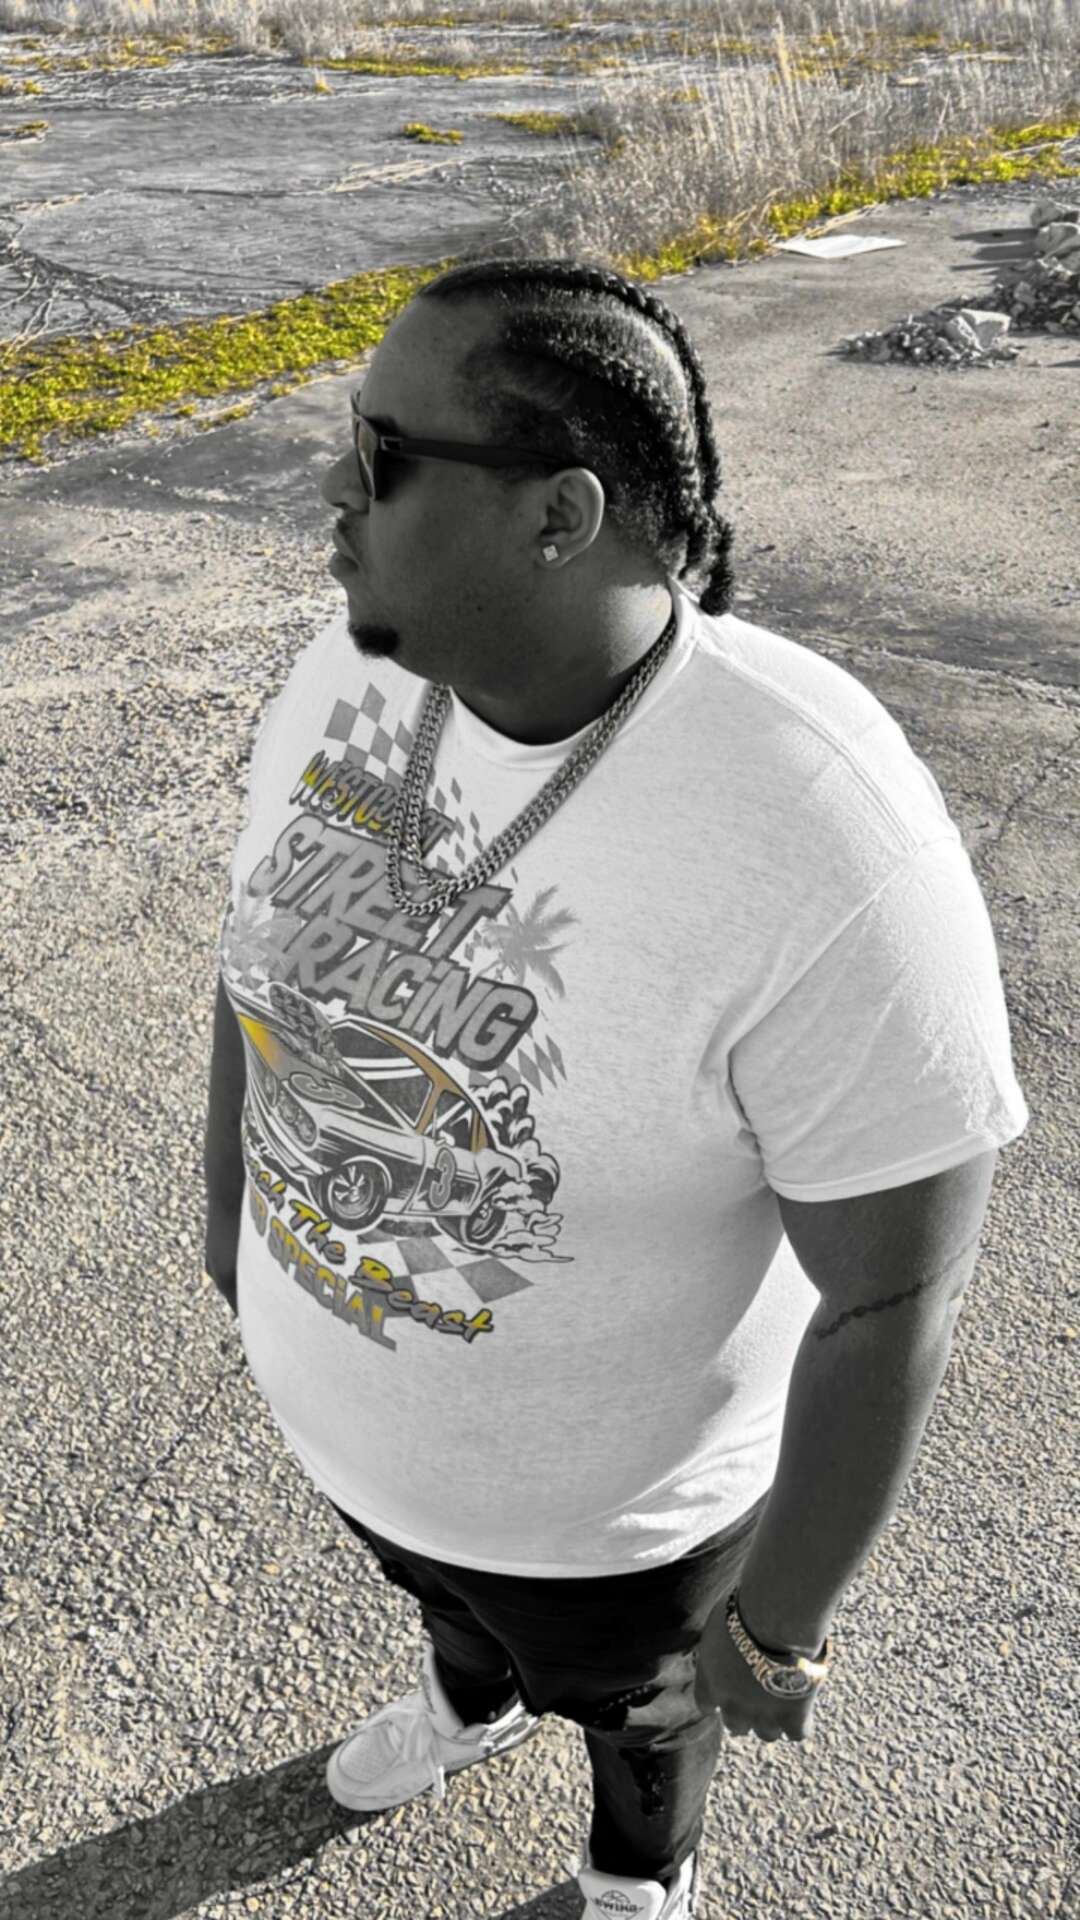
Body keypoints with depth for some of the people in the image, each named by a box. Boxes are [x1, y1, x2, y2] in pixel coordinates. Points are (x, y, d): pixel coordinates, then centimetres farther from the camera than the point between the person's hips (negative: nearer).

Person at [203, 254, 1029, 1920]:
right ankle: (476, 1699, 77)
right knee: (437, 1576, 39)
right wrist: (231, 1192, 14)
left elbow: (899, 1288, -26)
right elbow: (271, 936, -1)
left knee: (628, 1688, 31)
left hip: (605, 1472, -5)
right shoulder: (359, 672, -18)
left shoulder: (824, 851, -39)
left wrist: (783, 1620, -12)